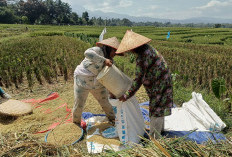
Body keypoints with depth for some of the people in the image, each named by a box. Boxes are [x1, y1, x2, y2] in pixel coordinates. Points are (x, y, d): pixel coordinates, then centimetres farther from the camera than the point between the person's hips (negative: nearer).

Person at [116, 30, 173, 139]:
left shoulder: (142, 57, -26)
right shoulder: (147, 48, 4)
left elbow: (138, 80, -24)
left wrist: (127, 96, -17)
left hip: (159, 84, -10)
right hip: (162, 81, 10)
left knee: (156, 109, 1)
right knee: (159, 107, 24)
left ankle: (154, 138, 14)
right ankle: (160, 128, 44)